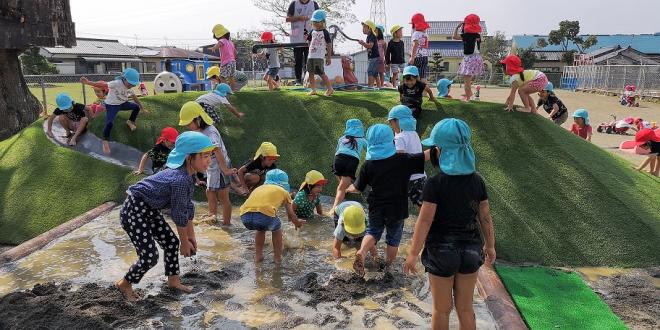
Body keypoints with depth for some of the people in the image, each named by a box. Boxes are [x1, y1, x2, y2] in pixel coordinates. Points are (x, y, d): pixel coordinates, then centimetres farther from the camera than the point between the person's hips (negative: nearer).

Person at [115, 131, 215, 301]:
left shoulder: (187, 174, -2)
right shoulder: (180, 180, -31)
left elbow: (188, 206, 6)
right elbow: (179, 215, -21)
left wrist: (191, 236, 11)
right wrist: (185, 242, -7)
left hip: (149, 210, 9)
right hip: (134, 212, -9)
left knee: (171, 242, 12)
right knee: (150, 257, -5)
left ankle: (173, 280, 30)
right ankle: (124, 284, 21)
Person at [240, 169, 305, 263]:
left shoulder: (259, 188, 35)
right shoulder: (283, 192, 24)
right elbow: (291, 214, 30)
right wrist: (297, 223, 52)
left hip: (245, 216, 4)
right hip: (265, 215, -4)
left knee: (260, 229, 37)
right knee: (277, 229, 30)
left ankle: (258, 255, 40)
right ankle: (277, 257, 33)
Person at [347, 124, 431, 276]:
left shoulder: (368, 165, -6)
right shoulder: (403, 160, -11)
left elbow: (358, 188, 1)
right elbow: (427, 155, -7)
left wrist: (348, 189, 23)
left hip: (376, 208, 1)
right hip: (397, 209, -1)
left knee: (373, 231, 20)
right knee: (393, 238, 17)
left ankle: (361, 252, -7)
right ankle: (388, 268, 29)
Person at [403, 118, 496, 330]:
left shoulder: (435, 183, -18)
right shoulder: (477, 181, -3)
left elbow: (425, 221, -17)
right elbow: (485, 217, 3)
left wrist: (413, 254, -10)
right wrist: (490, 245, 17)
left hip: (442, 250, -4)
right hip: (470, 250, 4)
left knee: (441, 309, 14)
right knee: (465, 308, 19)